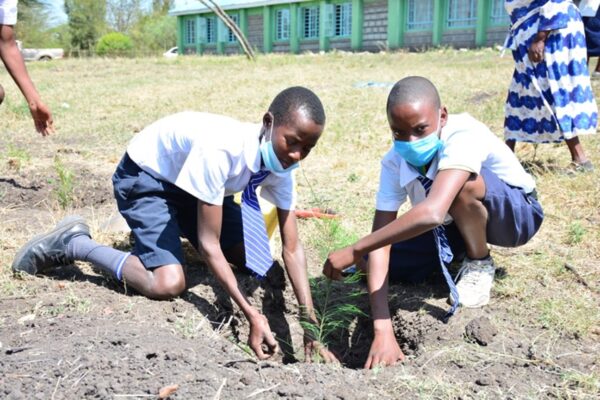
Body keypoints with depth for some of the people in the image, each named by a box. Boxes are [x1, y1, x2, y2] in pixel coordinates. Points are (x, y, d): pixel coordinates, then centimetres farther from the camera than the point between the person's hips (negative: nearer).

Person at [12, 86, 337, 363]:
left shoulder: (280, 164, -17)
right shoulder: (220, 150, -39)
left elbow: (292, 249, -14)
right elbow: (209, 245, -34)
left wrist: (311, 323, -20)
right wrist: (252, 315, -36)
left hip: (191, 179, 7)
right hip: (145, 176, -7)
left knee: (258, 264, -1)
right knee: (168, 284, -25)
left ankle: (178, 230, 20)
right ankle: (71, 243, -5)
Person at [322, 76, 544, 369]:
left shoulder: (464, 135, -37)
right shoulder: (394, 163, -20)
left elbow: (432, 213, -52)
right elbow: (379, 242, -26)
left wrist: (355, 250, -47)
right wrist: (382, 330, -36)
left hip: (516, 213, -5)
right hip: (454, 224, 5)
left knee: (462, 184, -36)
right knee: (385, 260, -11)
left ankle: (479, 265, -8)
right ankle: (462, 252, 15)